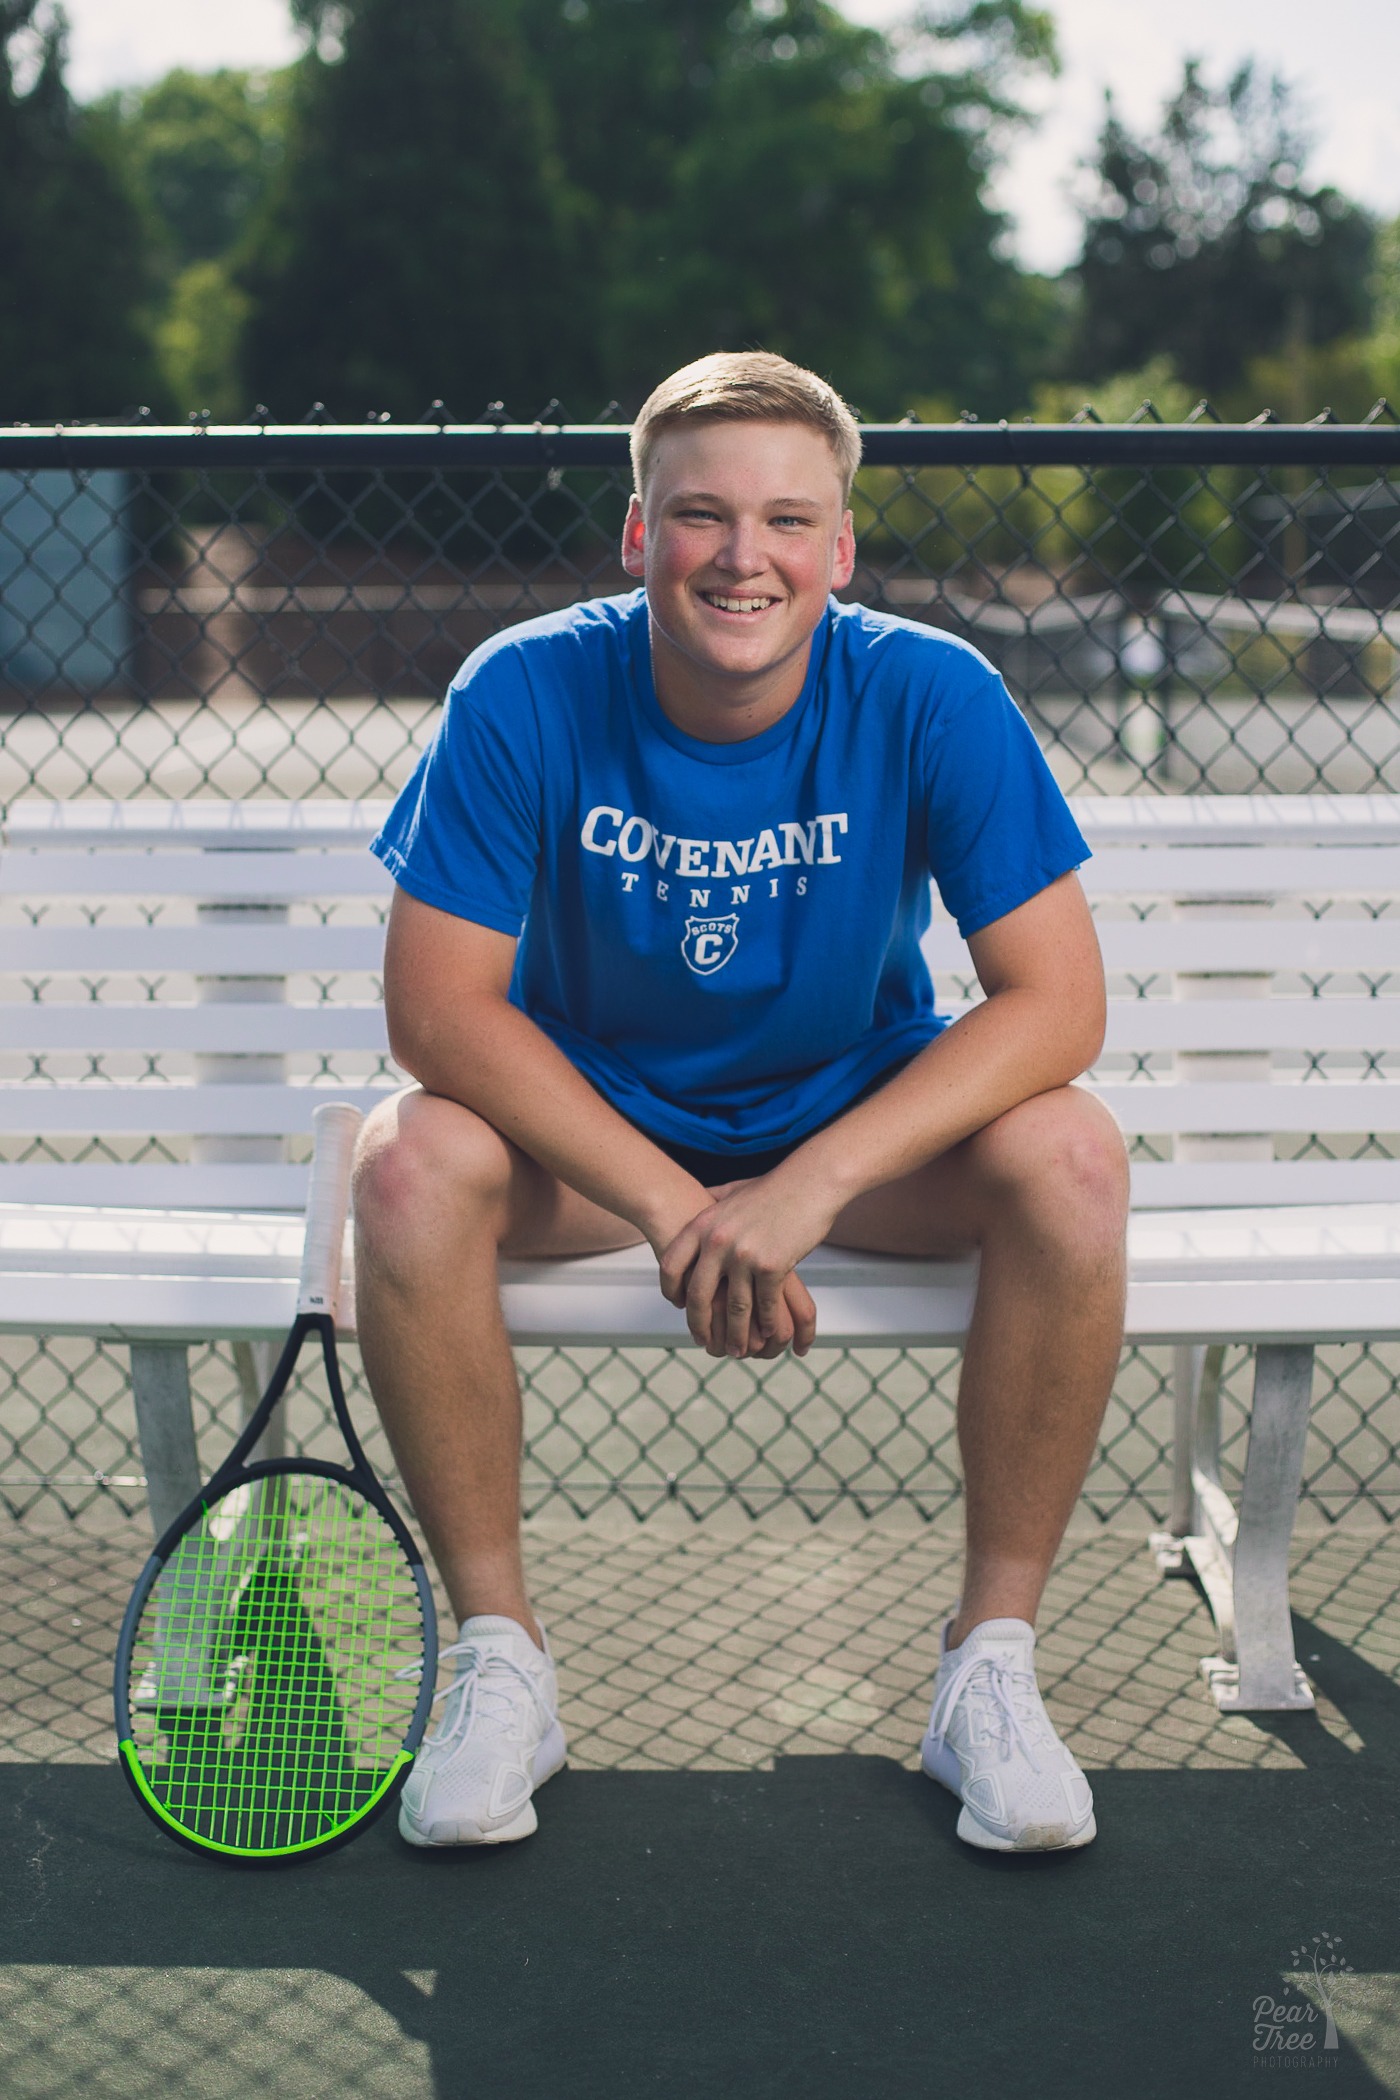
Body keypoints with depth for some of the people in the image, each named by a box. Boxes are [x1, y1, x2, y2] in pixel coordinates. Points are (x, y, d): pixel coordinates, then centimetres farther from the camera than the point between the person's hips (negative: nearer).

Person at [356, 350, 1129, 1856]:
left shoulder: (931, 697, -17)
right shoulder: (524, 695, -18)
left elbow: (1055, 1000, -21)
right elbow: (439, 1009, -19)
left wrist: (804, 1189, -31)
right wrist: (672, 1208, -29)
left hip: (864, 1120, 0)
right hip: (588, 1125, 0)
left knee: (1068, 1159, -28)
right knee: (408, 1164, -29)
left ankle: (990, 1663, -12)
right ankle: (497, 1658, -12)